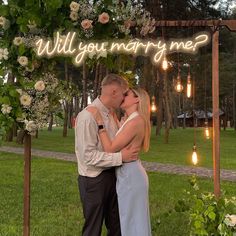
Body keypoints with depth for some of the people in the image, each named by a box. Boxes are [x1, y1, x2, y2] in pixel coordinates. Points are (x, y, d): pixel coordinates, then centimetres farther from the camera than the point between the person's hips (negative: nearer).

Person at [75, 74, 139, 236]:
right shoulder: (88, 116, -21)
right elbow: (88, 155, -25)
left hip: (111, 175, 8)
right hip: (94, 180, -8)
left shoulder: (111, 114, 6)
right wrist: (120, 157, -25)